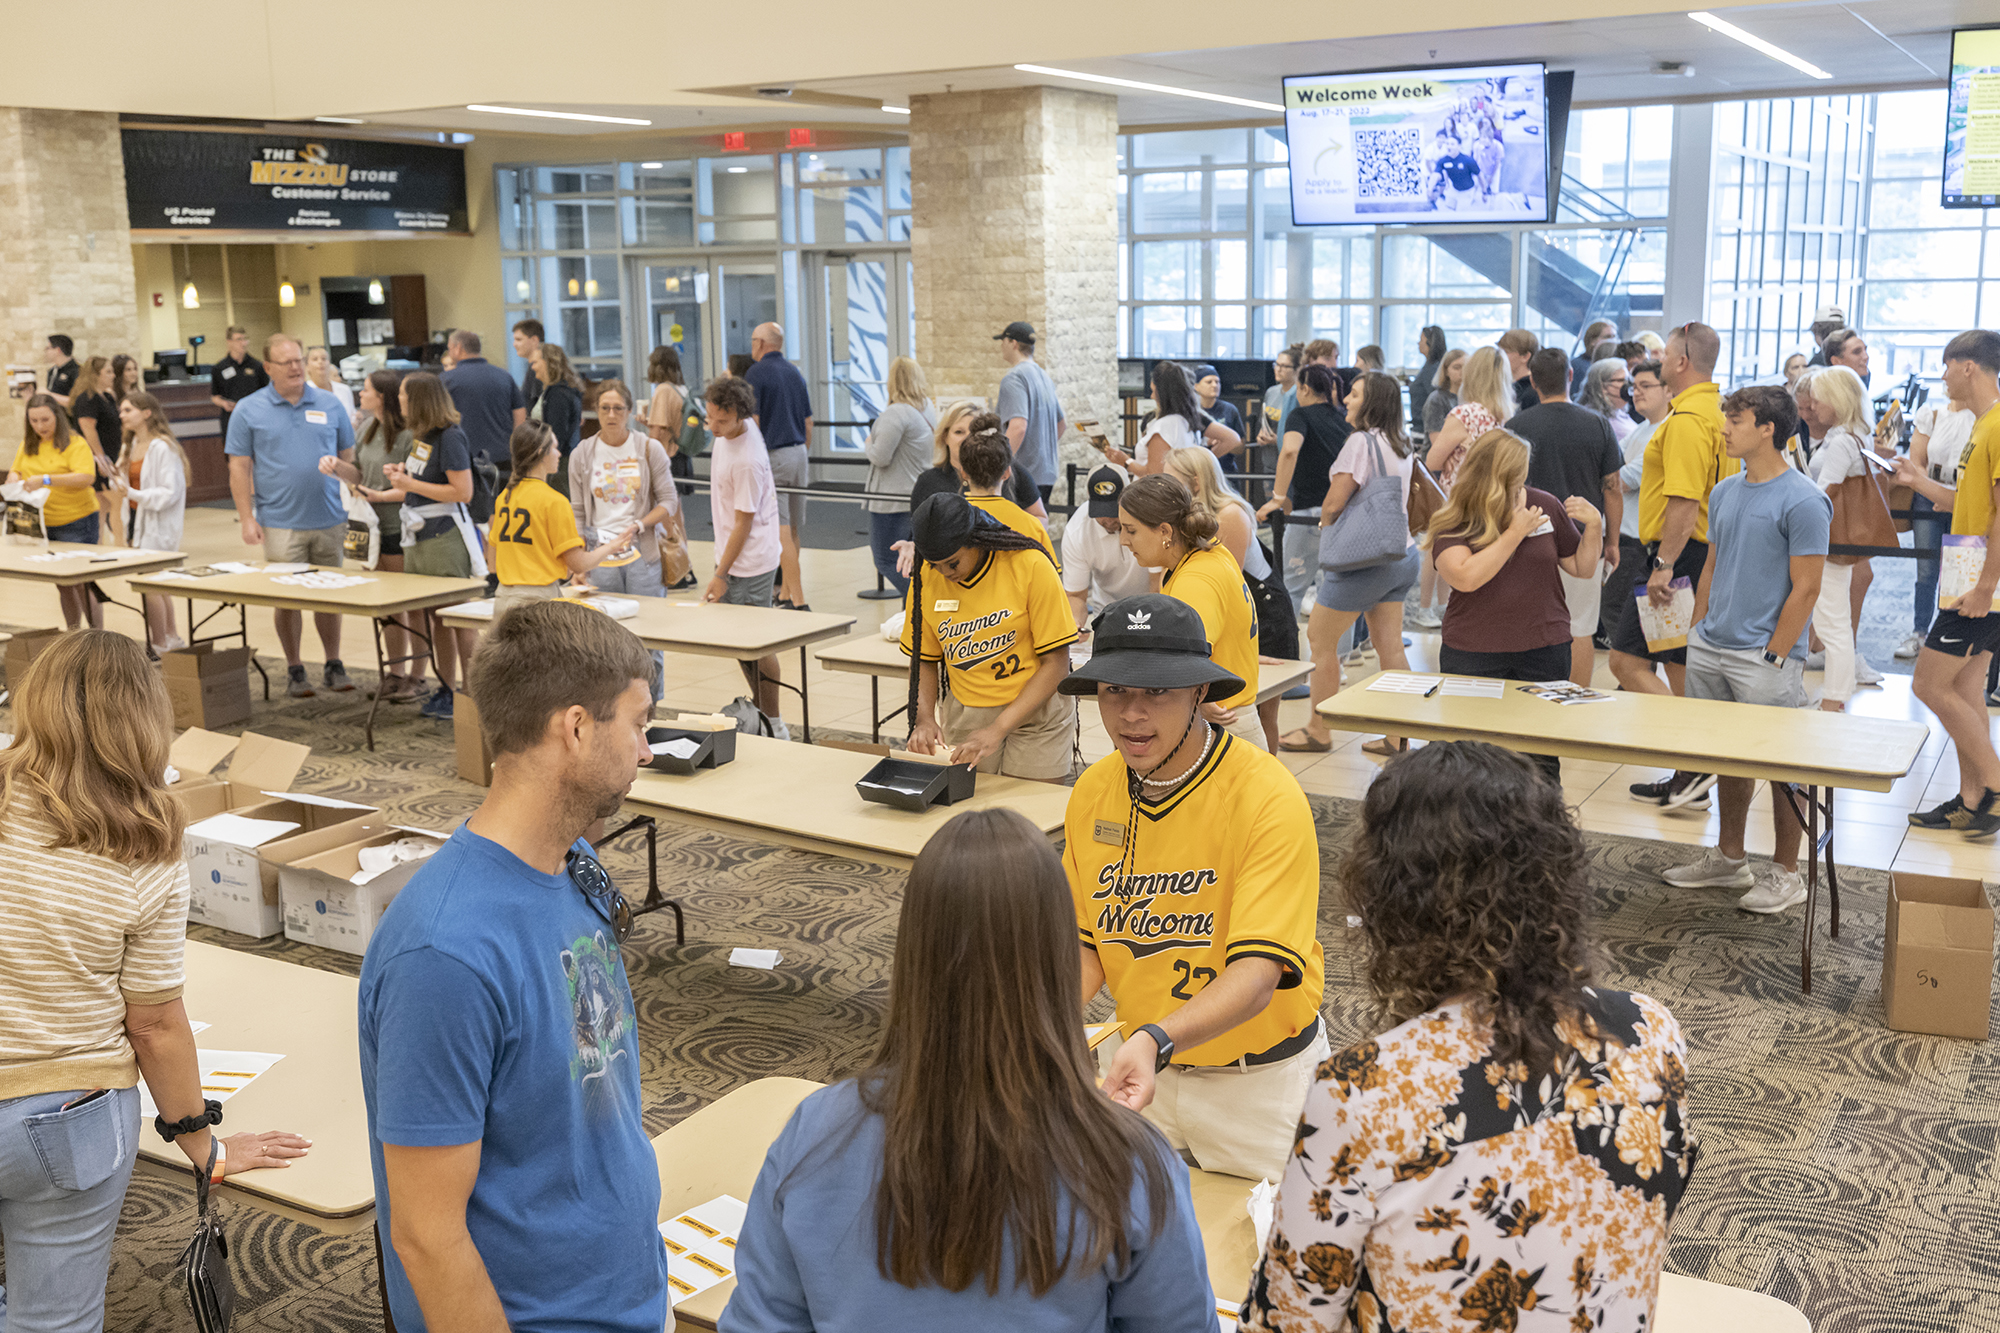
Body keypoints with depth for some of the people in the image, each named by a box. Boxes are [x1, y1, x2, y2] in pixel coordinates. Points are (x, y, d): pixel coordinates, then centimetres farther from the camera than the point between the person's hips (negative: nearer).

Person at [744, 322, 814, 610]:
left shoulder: (756, 374, -8)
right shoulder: (795, 373, 13)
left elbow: (753, 422, -13)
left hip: (773, 456, -7)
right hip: (798, 454, 7)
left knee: (781, 530, -9)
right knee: (793, 528, 12)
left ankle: (798, 601, -14)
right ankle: (785, 593, 21)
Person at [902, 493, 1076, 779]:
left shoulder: (1031, 566, -16)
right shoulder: (926, 578, -5)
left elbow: (1056, 662, -14)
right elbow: (924, 659, 7)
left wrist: (998, 729, -21)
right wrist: (924, 718, -13)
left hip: (1036, 710, -3)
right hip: (963, 713, 3)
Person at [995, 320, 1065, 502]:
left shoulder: (1013, 378, -13)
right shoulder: (1043, 376, 17)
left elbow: (1018, 427, -25)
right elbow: (1062, 425, 26)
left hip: (1024, 473, -9)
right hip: (1047, 473, 9)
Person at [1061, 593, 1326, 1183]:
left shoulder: (1268, 797, -25)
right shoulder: (1091, 792, -6)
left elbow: (1257, 975, -31)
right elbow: (1085, 943, 1)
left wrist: (1156, 1039, -47)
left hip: (1256, 1075, -5)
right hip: (1138, 1063, 5)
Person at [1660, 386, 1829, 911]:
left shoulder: (1802, 502, -12)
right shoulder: (1725, 492, 11)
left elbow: (1806, 589, -13)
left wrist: (1772, 656, -14)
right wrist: (1697, 634, 13)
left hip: (1766, 657, -7)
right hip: (1712, 650, 7)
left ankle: (1786, 873, 14)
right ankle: (1729, 858, 29)